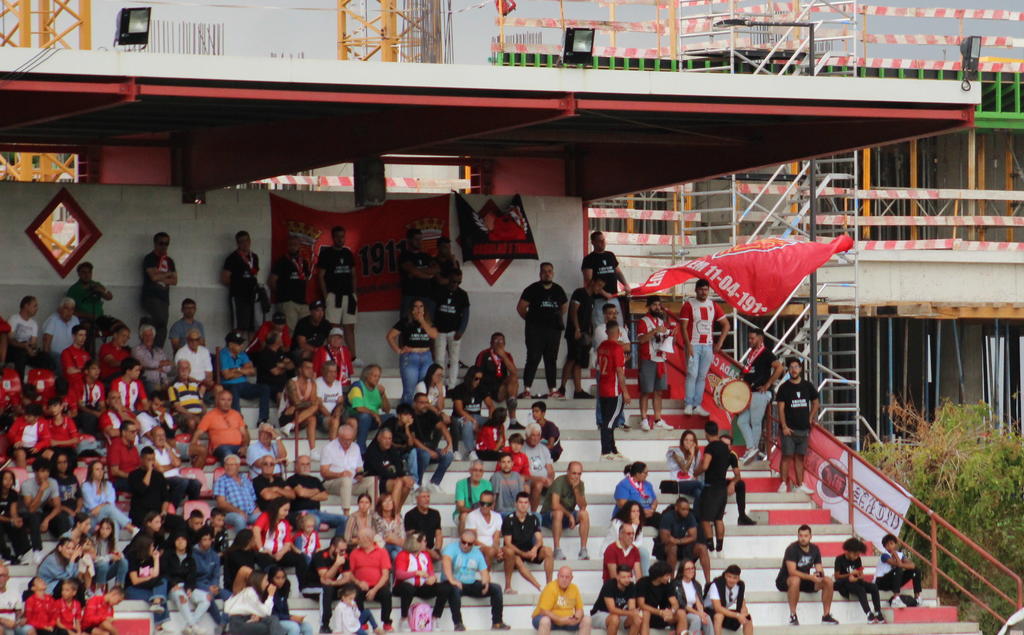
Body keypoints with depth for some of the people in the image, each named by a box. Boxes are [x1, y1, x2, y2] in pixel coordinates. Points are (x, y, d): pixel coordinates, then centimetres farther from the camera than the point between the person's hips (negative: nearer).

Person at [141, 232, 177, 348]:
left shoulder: (169, 261, 19)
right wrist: (168, 274, 3)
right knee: (161, 320, -28)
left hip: (164, 298, 6)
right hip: (151, 296, -6)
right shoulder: (150, 259, 0)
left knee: (162, 329, -1)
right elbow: (153, 276, -13)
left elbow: (174, 281, 11)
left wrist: (161, 278, -5)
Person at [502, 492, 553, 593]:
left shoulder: (533, 519, 3)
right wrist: (523, 554, -25)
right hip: (515, 553, -4)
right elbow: (508, 543, -12)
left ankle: (549, 585, -26)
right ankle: (540, 587, -44)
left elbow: (539, 539, -1)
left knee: (547, 551, -24)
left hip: (529, 552, 4)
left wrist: (535, 549, -25)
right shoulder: (509, 520, -8)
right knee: (518, 563, -38)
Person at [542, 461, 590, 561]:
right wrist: (569, 515, -21)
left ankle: (583, 550, -21)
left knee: (584, 513, -19)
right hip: (548, 515, -6)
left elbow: (583, 506, -13)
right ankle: (557, 551, -37)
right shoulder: (560, 482, -20)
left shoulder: (580, 484, -2)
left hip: (567, 515, 6)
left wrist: (576, 489, -22)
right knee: (558, 513, -38)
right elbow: (555, 505, -29)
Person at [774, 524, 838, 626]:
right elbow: (792, 572, -28)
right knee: (795, 580, -41)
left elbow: (819, 569, 1)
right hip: (785, 581, -6)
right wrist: (811, 577, -35)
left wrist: (820, 574, -25)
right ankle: (793, 616, -32)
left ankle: (826, 615, -6)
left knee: (828, 581, -13)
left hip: (805, 580, 6)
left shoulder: (814, 549, 2)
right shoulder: (792, 549, -18)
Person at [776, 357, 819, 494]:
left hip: (803, 428, 3)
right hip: (789, 428, -3)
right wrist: (784, 427, -12)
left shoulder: (807, 386, 8)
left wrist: (810, 418, 9)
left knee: (800, 457, 7)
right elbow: (781, 408, -5)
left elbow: (815, 403, 20)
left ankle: (800, 484, 9)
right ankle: (784, 484, -4)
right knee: (787, 456, -6)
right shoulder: (784, 387, -1)